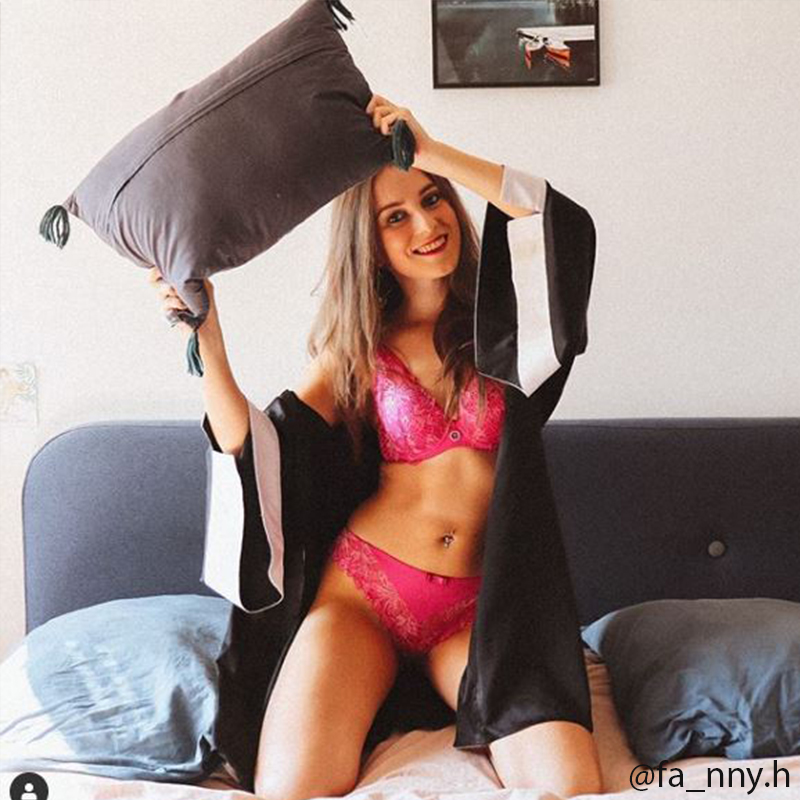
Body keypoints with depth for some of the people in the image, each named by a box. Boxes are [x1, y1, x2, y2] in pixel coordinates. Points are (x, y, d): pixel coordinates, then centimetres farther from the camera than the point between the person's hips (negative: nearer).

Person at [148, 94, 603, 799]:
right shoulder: (358, 345, 8)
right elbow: (255, 446, -3)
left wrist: (431, 153, -15)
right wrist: (206, 337, -15)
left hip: (475, 604, 0)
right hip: (364, 587, 0)